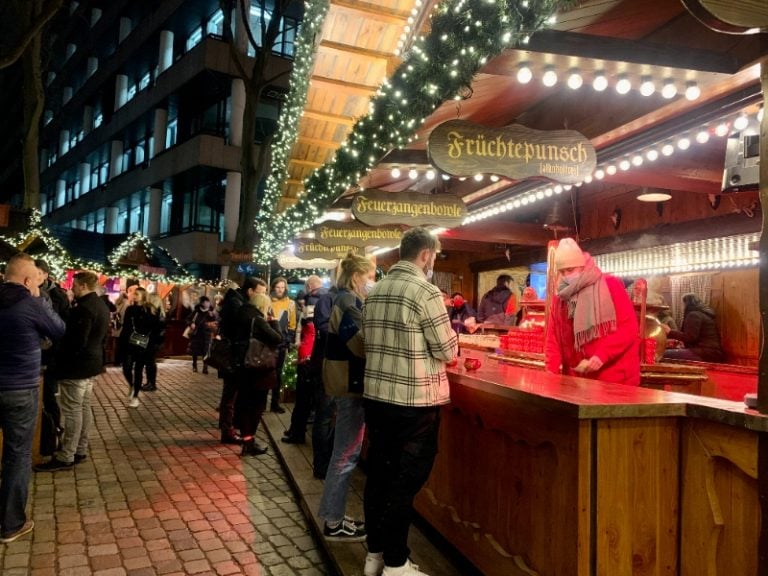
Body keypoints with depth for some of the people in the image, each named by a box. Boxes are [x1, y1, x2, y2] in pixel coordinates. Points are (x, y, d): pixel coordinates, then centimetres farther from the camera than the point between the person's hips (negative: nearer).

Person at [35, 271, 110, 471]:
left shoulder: (84, 308, -21)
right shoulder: (101, 306, 11)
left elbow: (76, 341, -23)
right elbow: (102, 337, 17)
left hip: (77, 365, -10)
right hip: (91, 362, 10)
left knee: (72, 411, -3)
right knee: (84, 408, 14)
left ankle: (66, 457, 4)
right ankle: (80, 450, 22)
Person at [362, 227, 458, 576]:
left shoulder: (374, 292, 6)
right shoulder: (425, 292, -15)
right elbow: (447, 351, -11)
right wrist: (451, 336, 11)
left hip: (376, 396, 7)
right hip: (414, 402, -7)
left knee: (379, 475, 16)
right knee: (405, 483, 4)